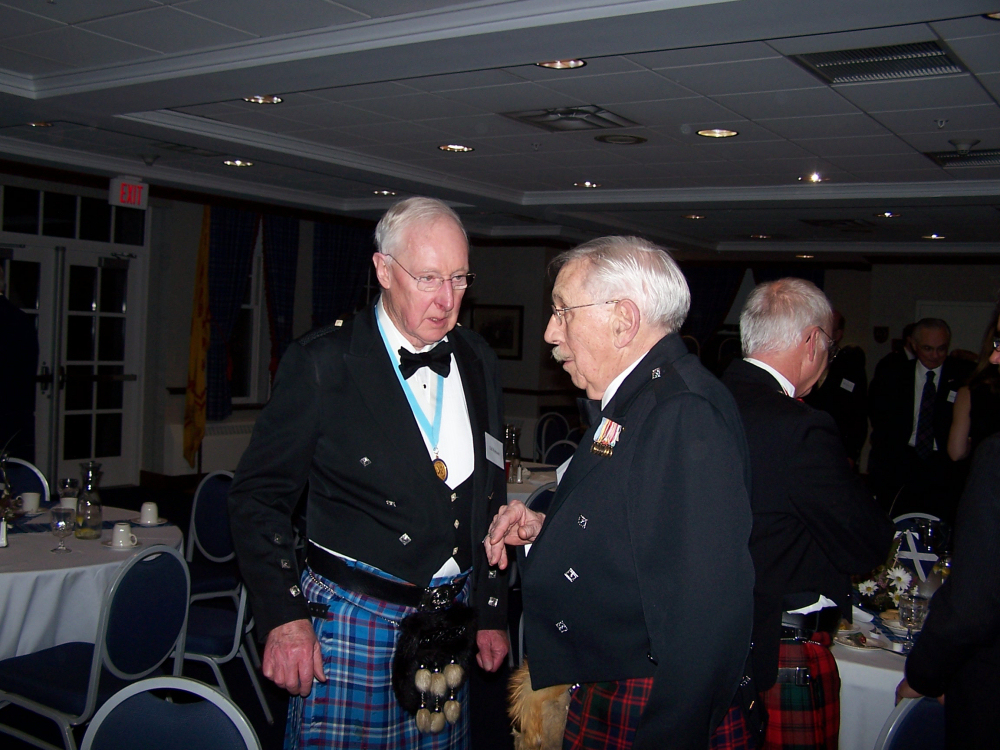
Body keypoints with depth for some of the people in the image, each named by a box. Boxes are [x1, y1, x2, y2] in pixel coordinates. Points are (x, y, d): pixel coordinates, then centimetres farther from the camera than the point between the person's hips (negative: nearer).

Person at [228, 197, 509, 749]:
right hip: (350, 620, -4)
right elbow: (260, 497, -6)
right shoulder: (321, 362, -9)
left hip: (449, 619, 5)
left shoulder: (478, 362, 6)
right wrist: (284, 617, -13)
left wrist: (491, 612, 13)